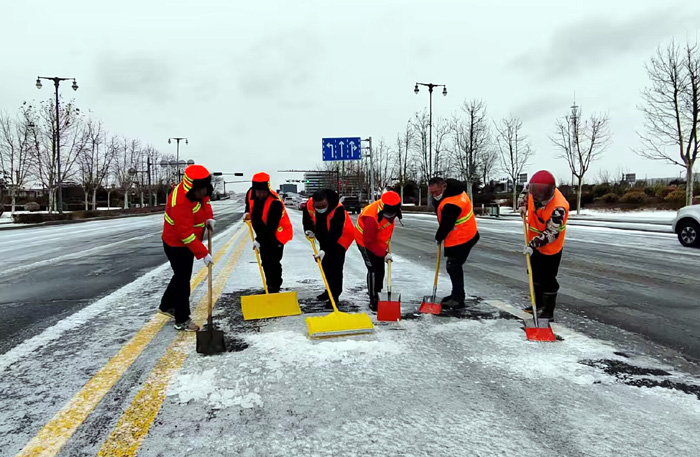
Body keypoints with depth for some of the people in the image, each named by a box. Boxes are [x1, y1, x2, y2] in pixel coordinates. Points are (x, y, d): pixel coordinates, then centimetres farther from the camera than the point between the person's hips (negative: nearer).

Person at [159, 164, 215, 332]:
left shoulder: (197, 190, -8)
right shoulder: (180, 202, -34)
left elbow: (205, 201, 14)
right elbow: (186, 234, -35)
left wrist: (209, 218, -7)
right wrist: (203, 253, -35)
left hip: (188, 243, 10)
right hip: (177, 245, -10)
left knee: (182, 276, 23)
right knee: (182, 279, -1)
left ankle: (166, 306, 42)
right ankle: (182, 320, 11)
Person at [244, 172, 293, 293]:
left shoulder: (275, 202, -31)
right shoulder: (250, 193, -9)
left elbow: (271, 227, -34)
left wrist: (259, 240, -37)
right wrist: (247, 213, 2)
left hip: (277, 233, -8)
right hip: (263, 234, 8)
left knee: (273, 262, -12)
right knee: (265, 262, 15)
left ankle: (274, 289, -2)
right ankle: (270, 287, 28)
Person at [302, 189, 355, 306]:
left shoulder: (338, 209, -36)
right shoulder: (309, 205, -19)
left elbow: (335, 233, -37)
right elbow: (307, 219, 5)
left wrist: (325, 250, -41)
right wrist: (308, 230, -12)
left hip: (340, 236, -6)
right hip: (324, 237, 7)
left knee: (335, 265, -14)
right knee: (325, 264, 13)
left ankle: (335, 294, -7)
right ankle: (330, 290, 30)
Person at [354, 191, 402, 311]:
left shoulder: (391, 209, -14)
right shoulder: (371, 217, -39)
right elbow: (369, 242, -31)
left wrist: (386, 245, 13)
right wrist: (383, 254, -29)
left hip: (378, 241, 8)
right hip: (365, 242, -8)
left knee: (380, 269, 13)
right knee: (373, 269, -12)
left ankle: (377, 293, 30)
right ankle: (373, 300, -3)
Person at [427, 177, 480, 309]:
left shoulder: (451, 204, -30)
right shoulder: (452, 188, 3)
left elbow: (446, 225, -20)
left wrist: (438, 237, -4)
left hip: (460, 239, -11)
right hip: (465, 235, 11)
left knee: (453, 266, -9)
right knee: (454, 266, 17)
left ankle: (458, 299, -2)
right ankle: (457, 294, 28)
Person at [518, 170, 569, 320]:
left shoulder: (559, 207, -33)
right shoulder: (535, 190, -13)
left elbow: (551, 233, -32)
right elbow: (526, 190, 13)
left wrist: (533, 244, -38)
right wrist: (522, 204, -1)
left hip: (550, 247, -8)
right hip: (535, 243, 8)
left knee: (547, 280, -2)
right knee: (535, 275, 20)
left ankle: (548, 311, 11)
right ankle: (539, 304, 37)